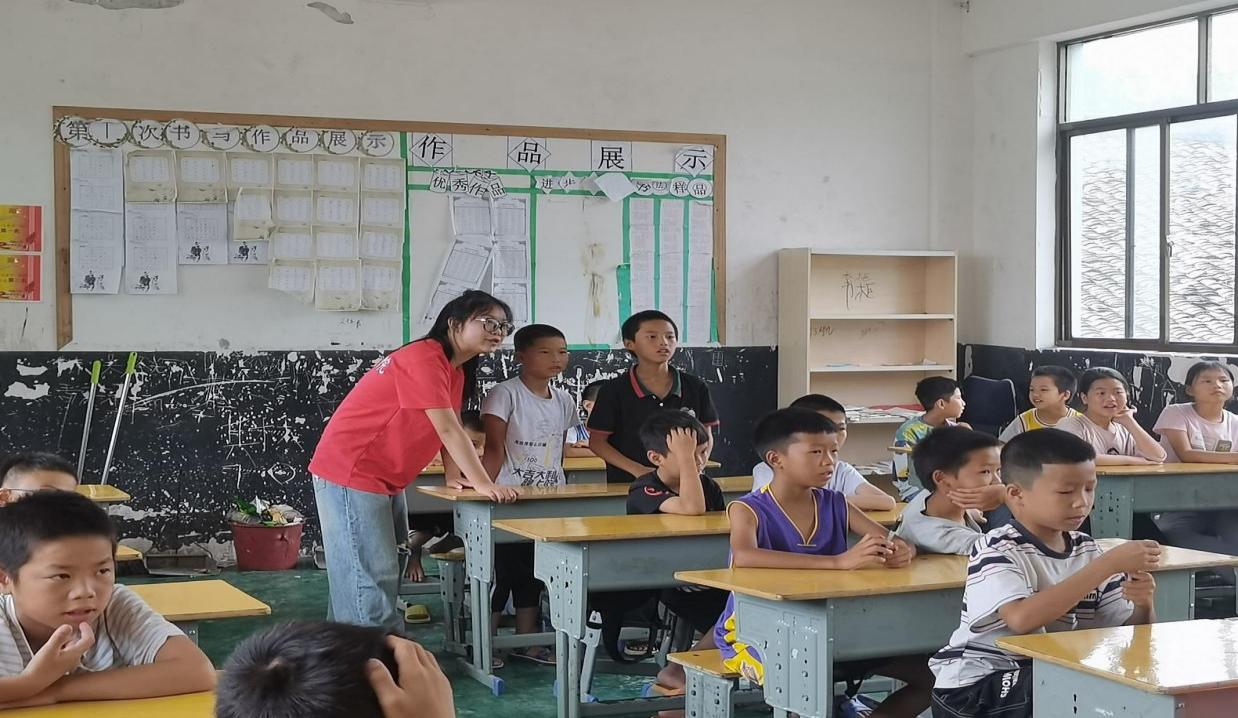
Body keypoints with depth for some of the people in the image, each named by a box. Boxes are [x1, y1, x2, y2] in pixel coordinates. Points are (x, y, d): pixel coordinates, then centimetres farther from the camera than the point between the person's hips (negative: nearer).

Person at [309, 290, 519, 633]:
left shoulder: (456, 370, 11)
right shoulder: (424, 358, -20)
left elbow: (451, 430, 12)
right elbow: (447, 429, -24)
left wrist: (457, 478, 4)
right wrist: (483, 484, -23)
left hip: (385, 479, 10)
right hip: (350, 472, -10)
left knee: (387, 571, 12)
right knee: (371, 579, -10)